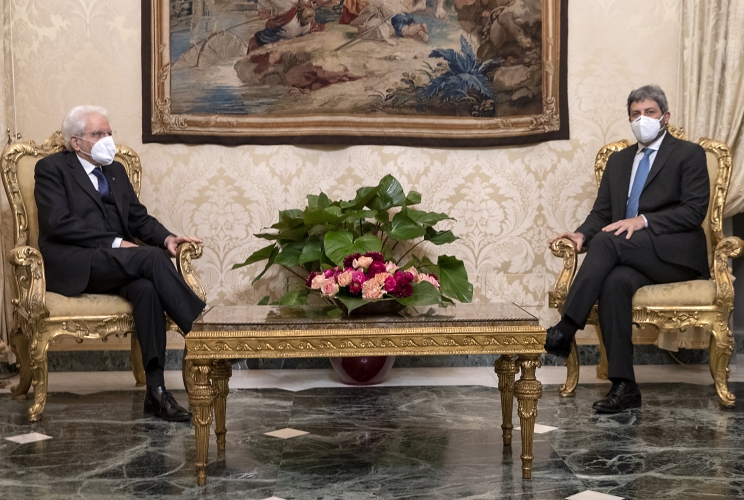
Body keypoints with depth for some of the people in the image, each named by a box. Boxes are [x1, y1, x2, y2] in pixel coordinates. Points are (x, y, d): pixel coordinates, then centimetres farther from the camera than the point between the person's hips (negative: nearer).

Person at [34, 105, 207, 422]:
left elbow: (139, 218, 18)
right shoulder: (51, 168, 3)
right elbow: (59, 223, -11)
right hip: (72, 266, -5)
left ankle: (156, 391, -33)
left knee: (146, 287, -30)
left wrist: (166, 238, -4)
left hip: (114, 265, 5)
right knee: (151, 257, -30)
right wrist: (115, 243, -16)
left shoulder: (116, 170, 23)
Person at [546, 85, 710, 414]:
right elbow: (601, 212, 17)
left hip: (676, 256, -4)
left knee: (606, 241, -31)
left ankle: (565, 330, -32)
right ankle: (624, 387, -32)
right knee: (615, 282, -33)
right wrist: (582, 234, -6)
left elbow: (695, 211, -6)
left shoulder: (688, 154, 6)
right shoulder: (618, 161, 24)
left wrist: (643, 220, -18)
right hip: (631, 258, 4)